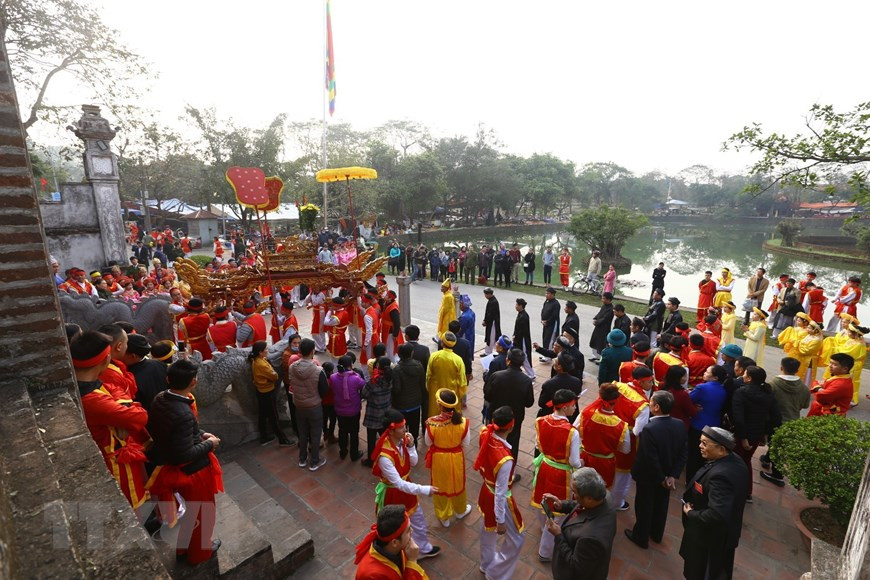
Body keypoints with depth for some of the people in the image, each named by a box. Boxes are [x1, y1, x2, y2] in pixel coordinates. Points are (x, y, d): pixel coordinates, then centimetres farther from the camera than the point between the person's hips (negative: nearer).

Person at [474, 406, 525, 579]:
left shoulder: (485, 435, -23)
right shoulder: (505, 460, -40)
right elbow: (501, 493, -26)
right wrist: (501, 520, -12)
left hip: (486, 490, 7)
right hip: (498, 498, -7)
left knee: (488, 530, 32)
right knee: (516, 539, 21)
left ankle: (486, 564, 58)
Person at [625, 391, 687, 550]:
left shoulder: (649, 429, -34)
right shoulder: (680, 425, -13)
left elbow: (651, 459, -28)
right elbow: (683, 453, -7)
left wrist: (661, 479, -12)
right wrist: (673, 475, -6)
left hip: (647, 476, -6)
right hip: (667, 475, 6)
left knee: (644, 506, 16)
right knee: (661, 505, 26)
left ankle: (641, 537, 36)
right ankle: (657, 534, 48)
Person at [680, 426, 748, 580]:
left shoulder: (719, 475, -38)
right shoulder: (735, 461, -8)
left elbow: (716, 515, -40)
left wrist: (691, 513, -24)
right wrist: (694, 502, -1)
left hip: (708, 537, -8)